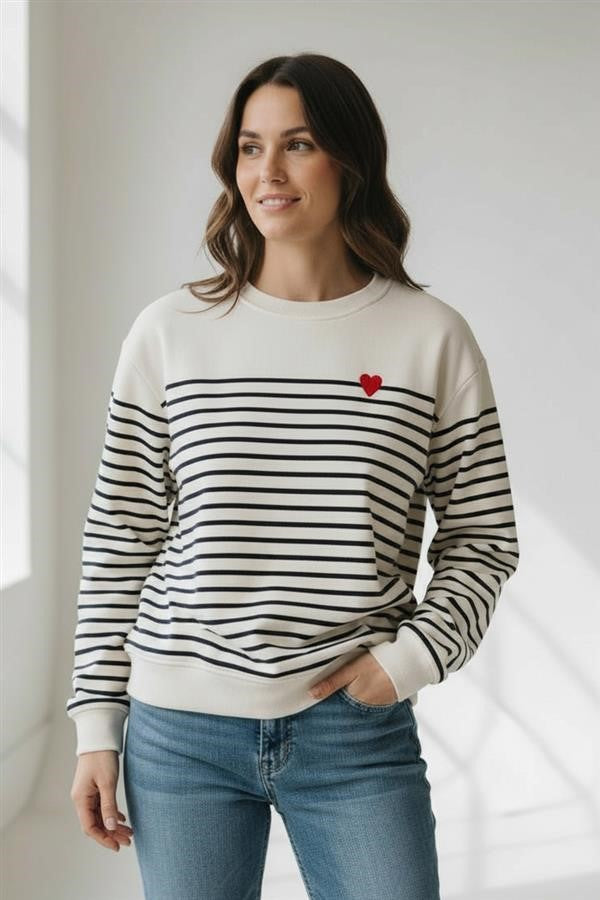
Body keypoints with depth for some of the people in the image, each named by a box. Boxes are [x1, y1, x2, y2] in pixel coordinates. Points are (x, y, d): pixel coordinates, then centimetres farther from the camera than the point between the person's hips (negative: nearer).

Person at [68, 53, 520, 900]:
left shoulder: (432, 337, -1)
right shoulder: (170, 332, 0)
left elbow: (483, 541, 5)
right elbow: (118, 538, 4)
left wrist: (413, 655, -9)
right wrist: (97, 722, 3)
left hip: (357, 733, 0)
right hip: (181, 732, 1)